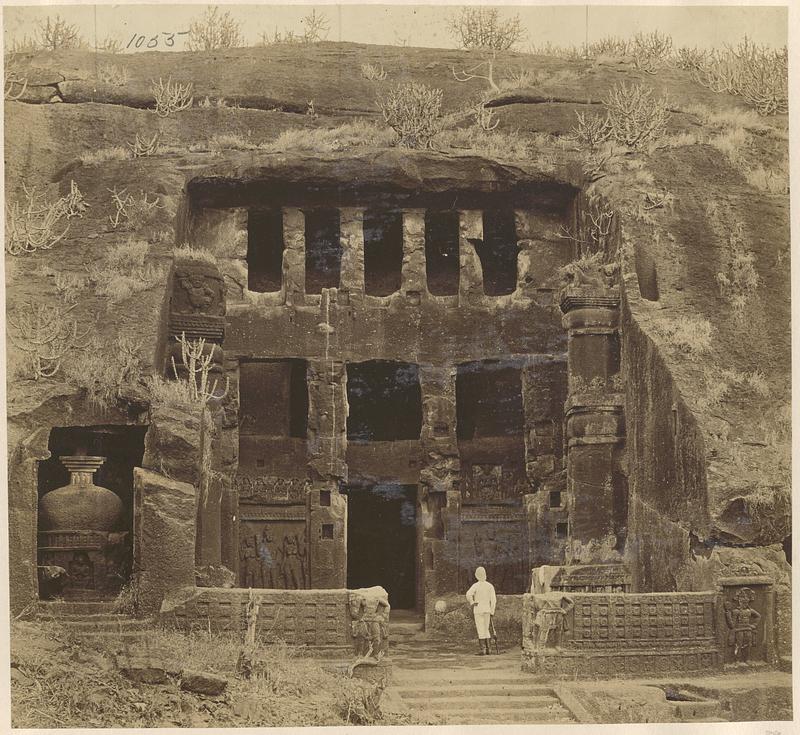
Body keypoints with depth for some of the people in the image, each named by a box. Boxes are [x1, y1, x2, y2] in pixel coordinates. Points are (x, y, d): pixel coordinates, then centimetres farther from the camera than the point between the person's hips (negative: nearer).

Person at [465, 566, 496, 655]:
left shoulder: (476, 586, -9)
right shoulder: (490, 586, 2)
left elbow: (468, 594, -26)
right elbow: (493, 600, -1)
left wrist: (472, 603, -9)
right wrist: (492, 613, 5)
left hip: (478, 610, -4)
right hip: (487, 610, 4)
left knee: (481, 630, -1)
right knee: (486, 629, 13)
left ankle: (483, 649, -4)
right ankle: (487, 649, 11)